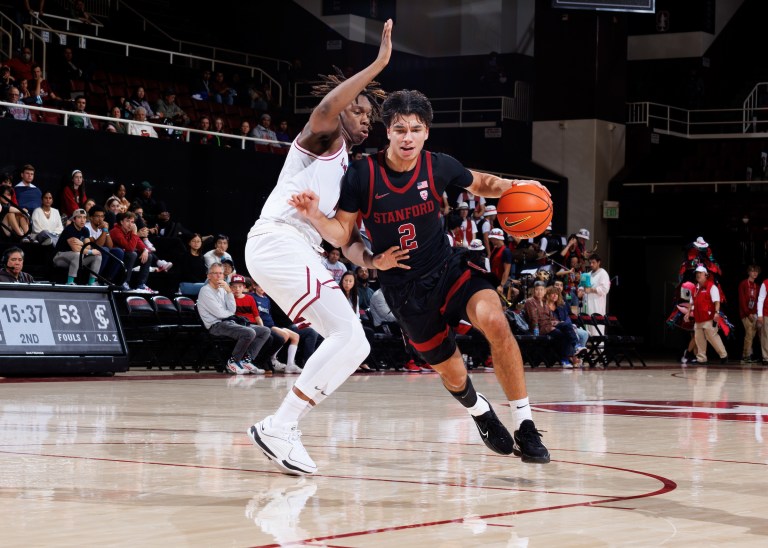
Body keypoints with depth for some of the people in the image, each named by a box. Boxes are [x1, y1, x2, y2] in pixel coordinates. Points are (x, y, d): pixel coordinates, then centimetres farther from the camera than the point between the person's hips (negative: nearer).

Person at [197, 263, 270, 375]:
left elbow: (232, 310, 6)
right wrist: (230, 313, 7)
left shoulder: (222, 290, 19)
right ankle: (232, 362, -16)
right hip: (216, 326, -9)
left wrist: (229, 292, -2)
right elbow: (219, 313, -13)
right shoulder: (205, 291, -5)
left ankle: (246, 361, -9)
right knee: (249, 333, -31)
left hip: (229, 323, 9)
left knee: (265, 331, -1)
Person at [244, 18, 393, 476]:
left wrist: (373, 259, 8)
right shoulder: (322, 138, 4)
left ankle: (283, 427, 4)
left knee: (352, 343, 6)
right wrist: (378, 65, -21)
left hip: (301, 251, 9)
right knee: (349, 335, -18)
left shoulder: (347, 167, 29)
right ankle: (278, 426, -19)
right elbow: (327, 107, -22)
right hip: (278, 241, -9)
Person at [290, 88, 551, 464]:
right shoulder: (362, 175, -14)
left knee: (494, 321, -30)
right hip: (404, 289, 0)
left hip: (448, 267, 0)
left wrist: (511, 187, -8)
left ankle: (525, 427, -21)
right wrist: (316, 217, -27)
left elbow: (479, 184, 13)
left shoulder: (439, 167, -8)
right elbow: (343, 235, -6)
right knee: (451, 373, 8)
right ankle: (479, 410, 47)